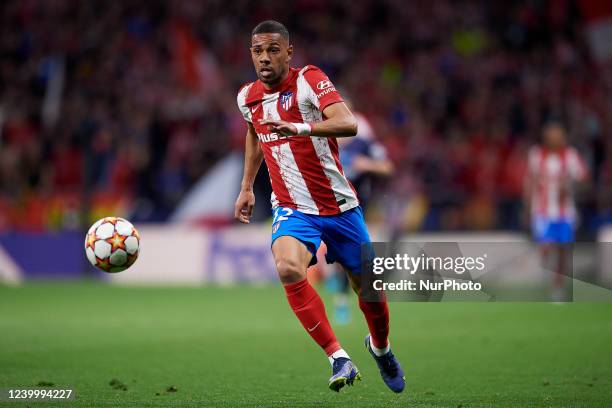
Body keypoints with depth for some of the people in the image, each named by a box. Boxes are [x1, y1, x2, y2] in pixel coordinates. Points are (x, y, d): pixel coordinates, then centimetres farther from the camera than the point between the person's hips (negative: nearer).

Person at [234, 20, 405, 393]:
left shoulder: (309, 79, -13)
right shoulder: (247, 97, 3)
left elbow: (349, 124, -30)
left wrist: (300, 128, -45)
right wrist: (247, 187, 27)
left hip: (340, 205, -2)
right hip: (292, 209, 2)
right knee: (288, 268, -30)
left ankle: (380, 347, 43)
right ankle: (339, 359, -26)